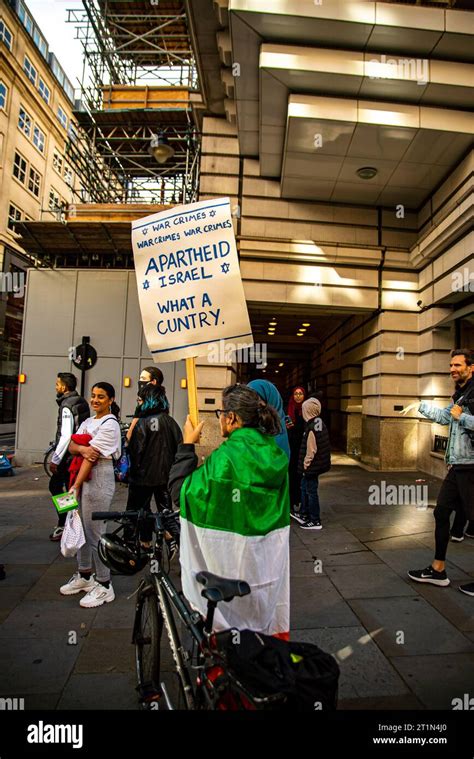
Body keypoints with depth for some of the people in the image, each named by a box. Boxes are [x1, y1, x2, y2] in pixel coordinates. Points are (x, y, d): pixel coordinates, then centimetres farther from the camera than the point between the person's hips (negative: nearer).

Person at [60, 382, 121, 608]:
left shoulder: (109, 424, -11)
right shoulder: (87, 422, 15)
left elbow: (93, 457, -15)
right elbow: (71, 446, 3)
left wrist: (76, 485, -15)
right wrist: (82, 449, -20)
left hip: (98, 480, -8)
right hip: (83, 478, 8)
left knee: (95, 533, -4)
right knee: (81, 528, 15)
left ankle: (104, 586, 9)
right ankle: (84, 576, 32)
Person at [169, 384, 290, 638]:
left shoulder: (226, 456, -24)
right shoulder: (276, 454, -2)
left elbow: (181, 493, -18)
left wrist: (187, 445, -11)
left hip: (234, 562, -6)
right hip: (273, 560, 7)